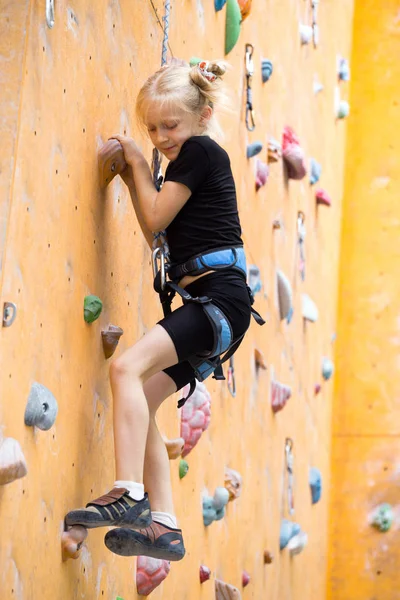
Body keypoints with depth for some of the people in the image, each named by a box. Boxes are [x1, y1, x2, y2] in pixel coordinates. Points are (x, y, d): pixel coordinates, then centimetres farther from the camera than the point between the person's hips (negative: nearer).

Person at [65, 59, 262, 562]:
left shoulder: (199, 151, -4)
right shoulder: (191, 161, 23)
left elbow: (155, 219, -5)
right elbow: (160, 237, 27)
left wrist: (139, 165, 9)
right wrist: (132, 178, 21)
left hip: (219, 298, -10)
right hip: (204, 303, 10)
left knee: (127, 367, -25)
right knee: (142, 401, 5)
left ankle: (129, 496, -29)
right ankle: (164, 527, 3)